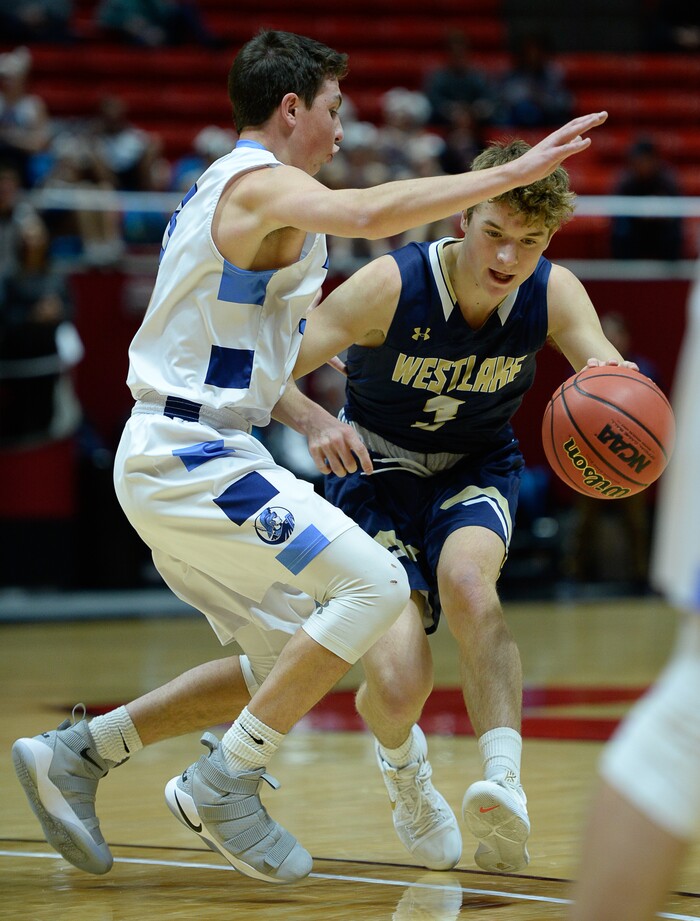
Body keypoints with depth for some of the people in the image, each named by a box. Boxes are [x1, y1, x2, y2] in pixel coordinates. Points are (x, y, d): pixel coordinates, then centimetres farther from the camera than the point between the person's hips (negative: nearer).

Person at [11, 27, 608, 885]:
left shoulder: (219, 192, 21)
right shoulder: (263, 183, -10)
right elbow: (370, 212, -31)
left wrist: (307, 419, 17)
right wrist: (516, 171, -29)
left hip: (176, 459, 10)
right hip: (194, 459, -10)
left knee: (288, 666, 13)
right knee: (375, 584, -17)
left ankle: (76, 751, 15)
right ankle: (224, 782, -14)